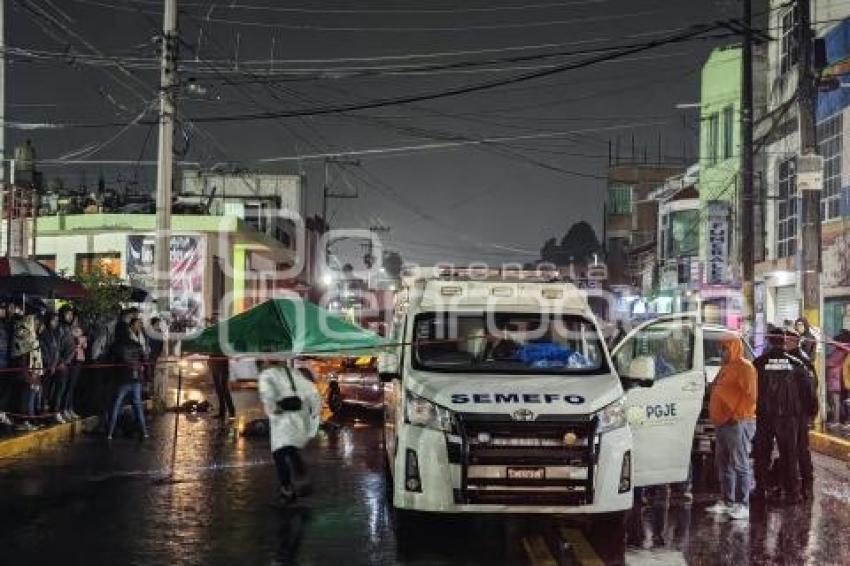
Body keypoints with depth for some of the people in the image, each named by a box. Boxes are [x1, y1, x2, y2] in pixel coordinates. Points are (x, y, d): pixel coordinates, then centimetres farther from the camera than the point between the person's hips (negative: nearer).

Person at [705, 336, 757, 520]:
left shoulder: (744, 367, -9)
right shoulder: (726, 368, 21)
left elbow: (750, 396, -18)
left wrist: (737, 415, -18)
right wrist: (717, 418, 17)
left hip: (738, 424, -10)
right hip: (723, 424, 10)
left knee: (740, 465, -8)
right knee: (723, 465, 12)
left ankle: (743, 505, -8)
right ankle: (727, 501, 20)